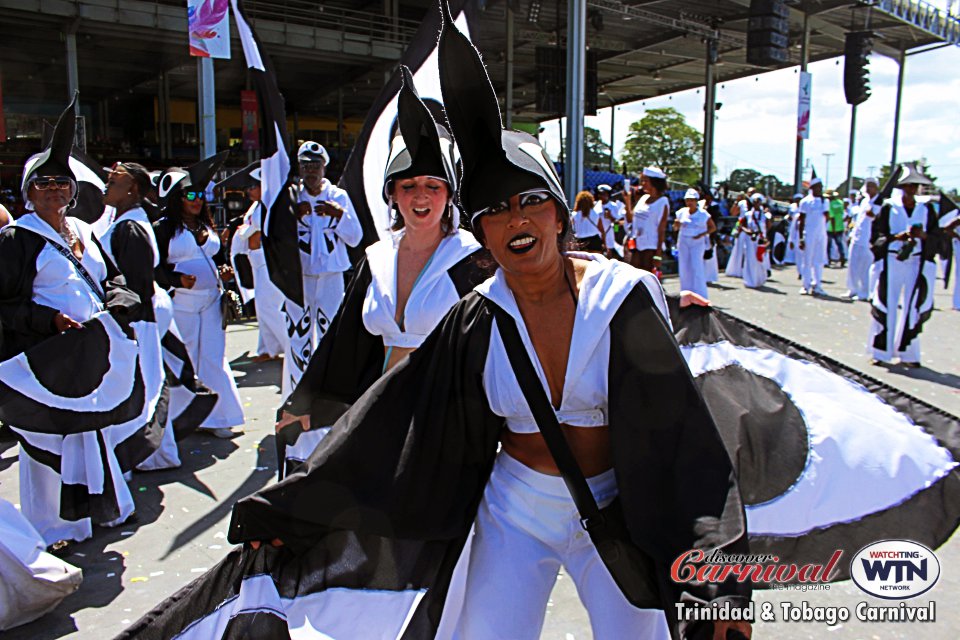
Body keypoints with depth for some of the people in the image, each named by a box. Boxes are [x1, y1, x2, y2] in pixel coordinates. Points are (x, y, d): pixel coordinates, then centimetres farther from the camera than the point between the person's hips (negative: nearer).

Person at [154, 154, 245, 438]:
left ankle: (217, 418, 9)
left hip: (212, 300, 5)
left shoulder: (208, 227, 15)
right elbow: (156, 268, -8)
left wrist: (224, 270, 2)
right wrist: (178, 280, -24)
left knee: (214, 358, 3)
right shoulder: (164, 228, -3)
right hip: (180, 302, -5)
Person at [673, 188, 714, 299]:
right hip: (683, 242, 3)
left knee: (696, 267, -12)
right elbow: (675, 228, 9)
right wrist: (676, 225, -14)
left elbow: (713, 227, 4)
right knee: (684, 268, 3)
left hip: (697, 243, -3)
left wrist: (702, 234, -11)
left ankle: (700, 295, -8)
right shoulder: (682, 212, 5)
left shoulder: (703, 214, -2)